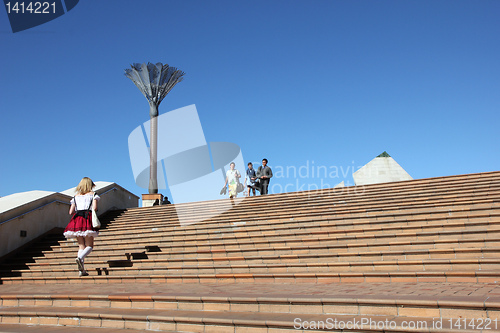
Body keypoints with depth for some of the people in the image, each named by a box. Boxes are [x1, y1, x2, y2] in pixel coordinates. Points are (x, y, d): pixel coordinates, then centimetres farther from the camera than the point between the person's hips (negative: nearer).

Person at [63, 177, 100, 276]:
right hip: (87, 219, -4)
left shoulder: (76, 196, 19)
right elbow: (94, 208, -6)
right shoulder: (92, 194, 10)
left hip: (76, 220, 4)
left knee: (81, 245, 7)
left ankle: (82, 270, -2)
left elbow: (71, 212, 11)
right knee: (89, 245, 0)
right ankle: (80, 258, -31)